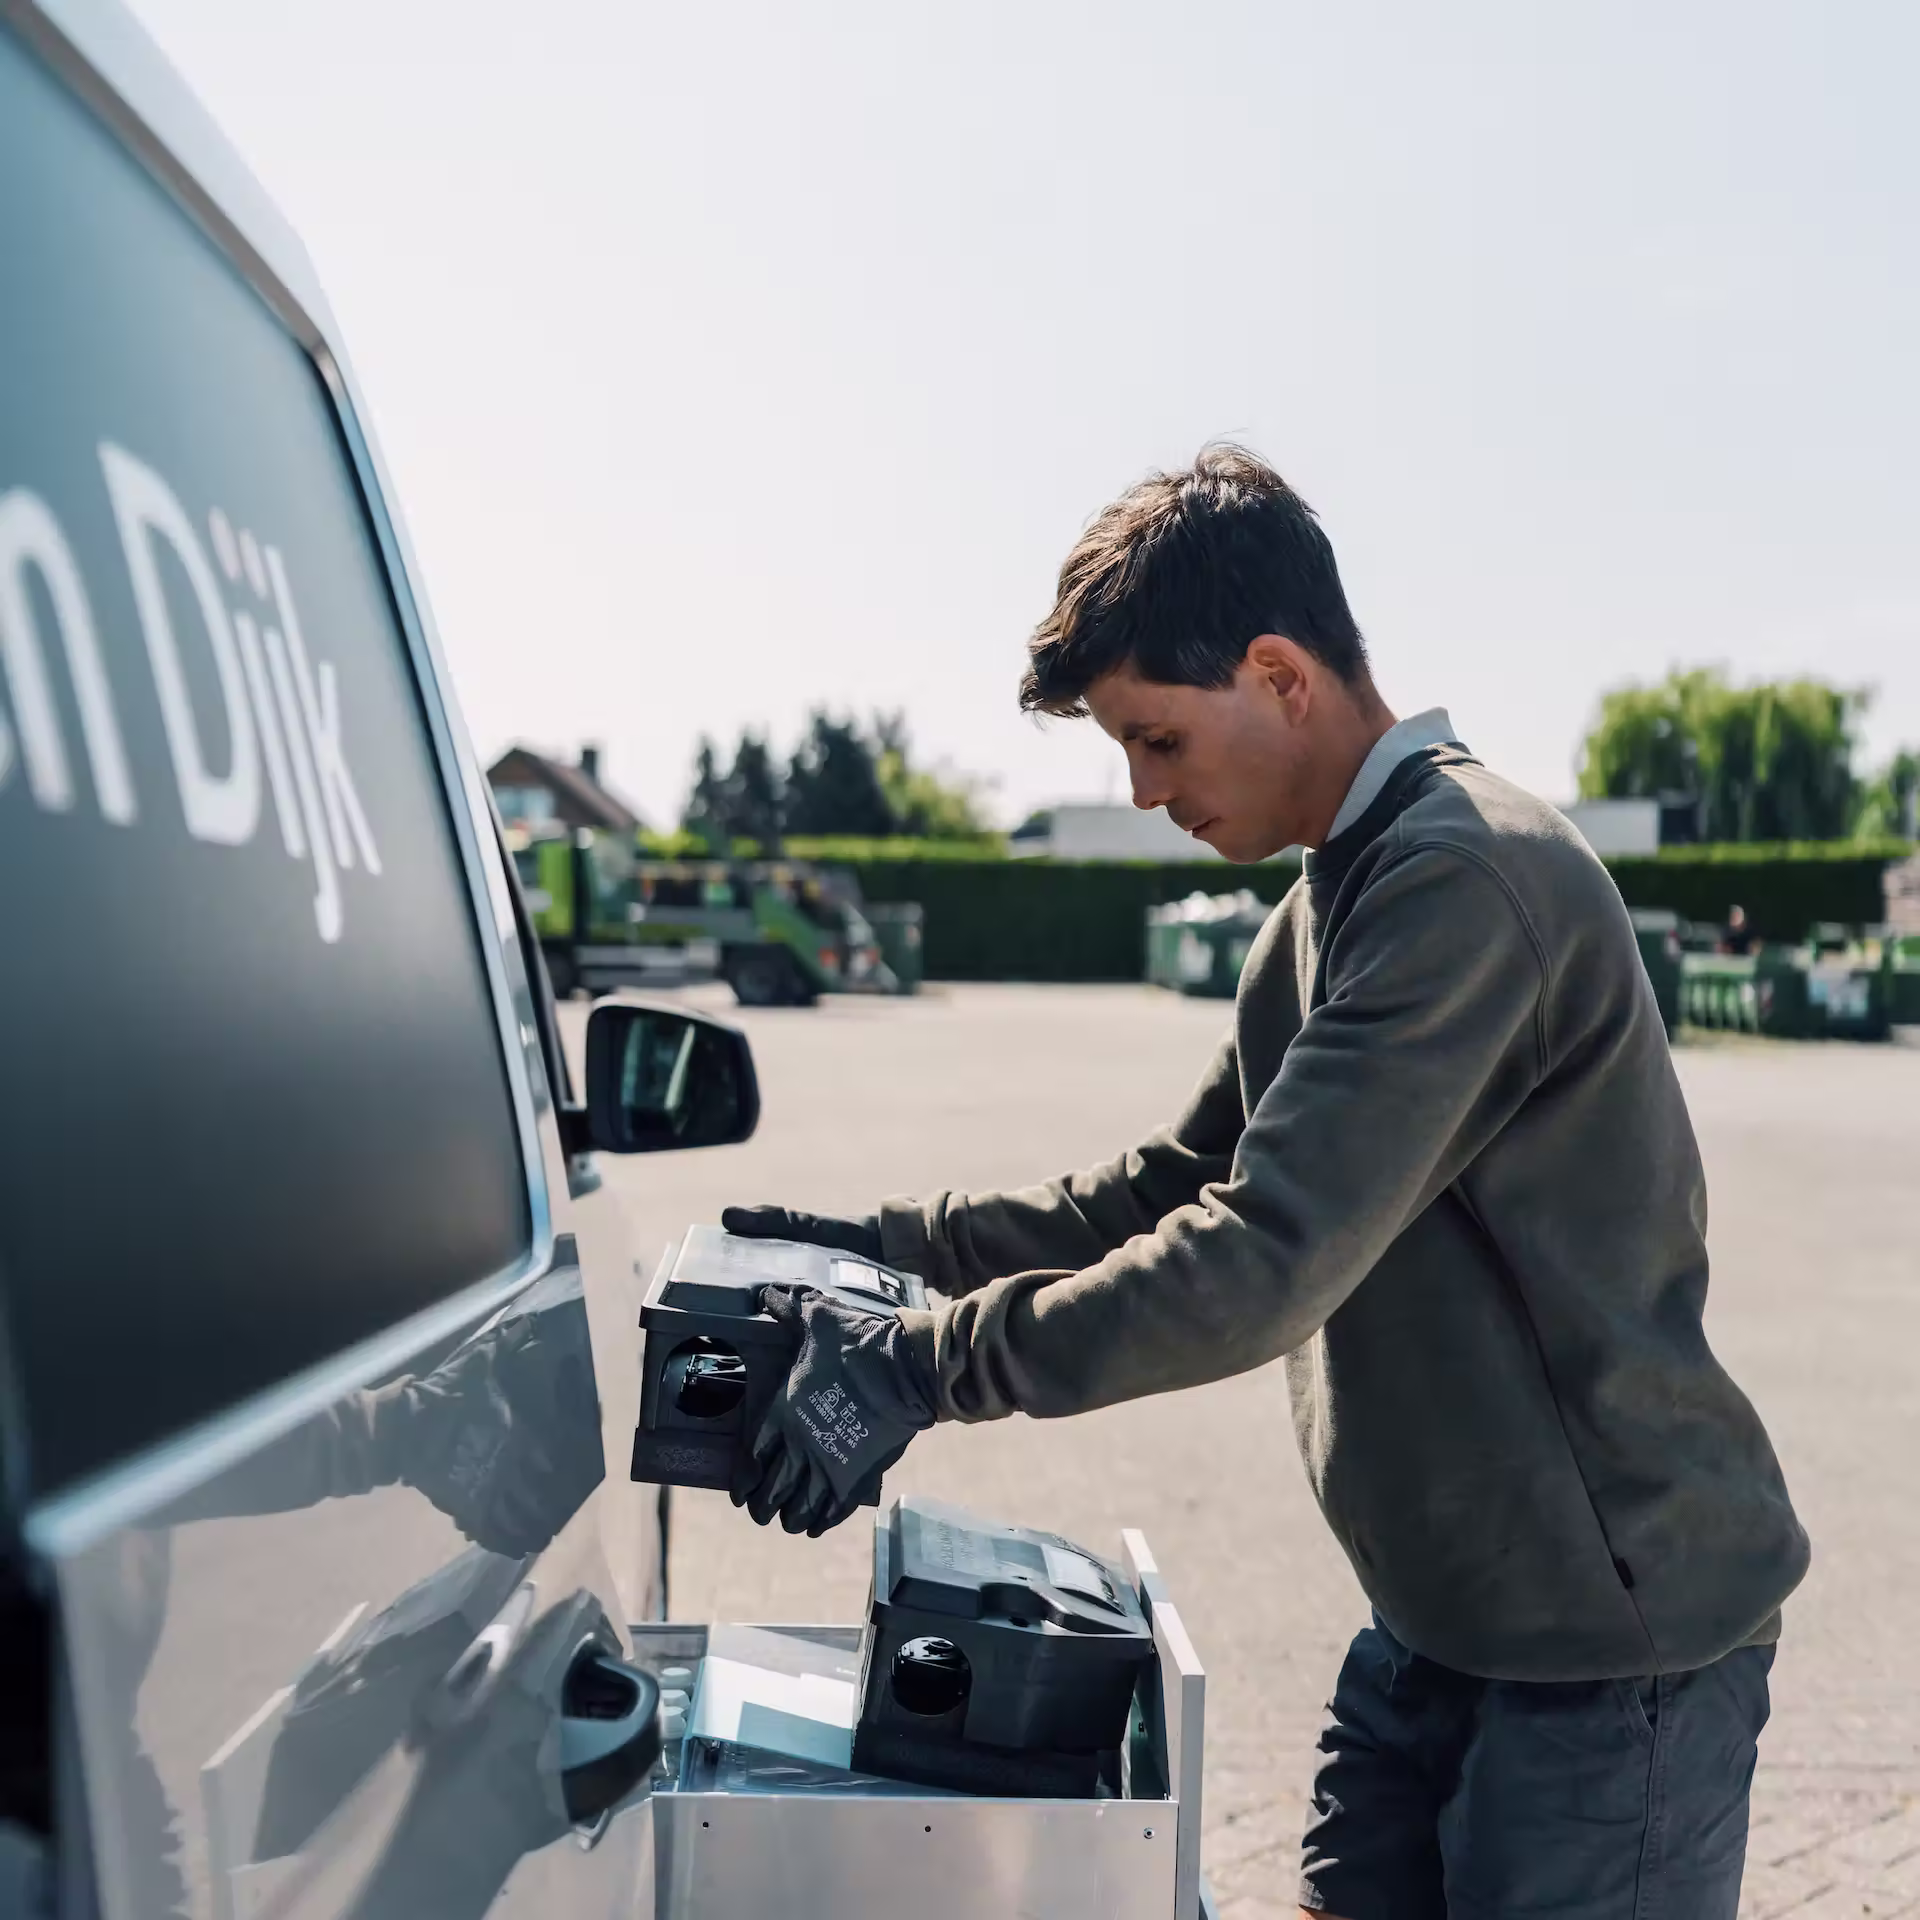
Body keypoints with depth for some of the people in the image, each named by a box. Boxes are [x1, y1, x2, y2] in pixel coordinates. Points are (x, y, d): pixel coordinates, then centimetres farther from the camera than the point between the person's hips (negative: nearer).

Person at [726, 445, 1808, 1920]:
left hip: (1611, 1620, -9)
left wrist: (921, 1367, -23)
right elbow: (1178, 1186, 14)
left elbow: (1265, 1263, -28)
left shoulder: (1467, 880, -23)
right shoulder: (1340, 891, 10)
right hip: (1446, 1603, 9)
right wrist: (897, 1244, 7)